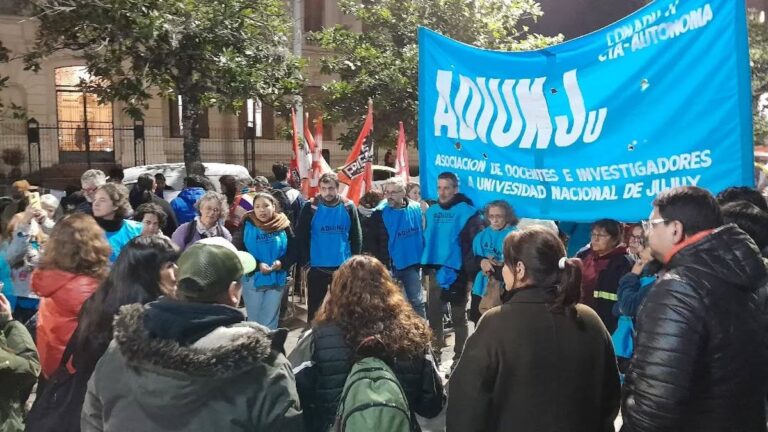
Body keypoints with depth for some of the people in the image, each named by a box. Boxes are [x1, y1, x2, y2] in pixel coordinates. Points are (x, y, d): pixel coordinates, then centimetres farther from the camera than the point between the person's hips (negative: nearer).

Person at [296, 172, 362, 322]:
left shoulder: (348, 207, -2)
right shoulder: (311, 207, -6)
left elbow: (356, 236, 4)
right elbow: (300, 236, -3)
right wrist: (305, 261, -7)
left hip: (343, 267, 1)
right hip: (317, 267, -1)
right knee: (314, 307, 10)